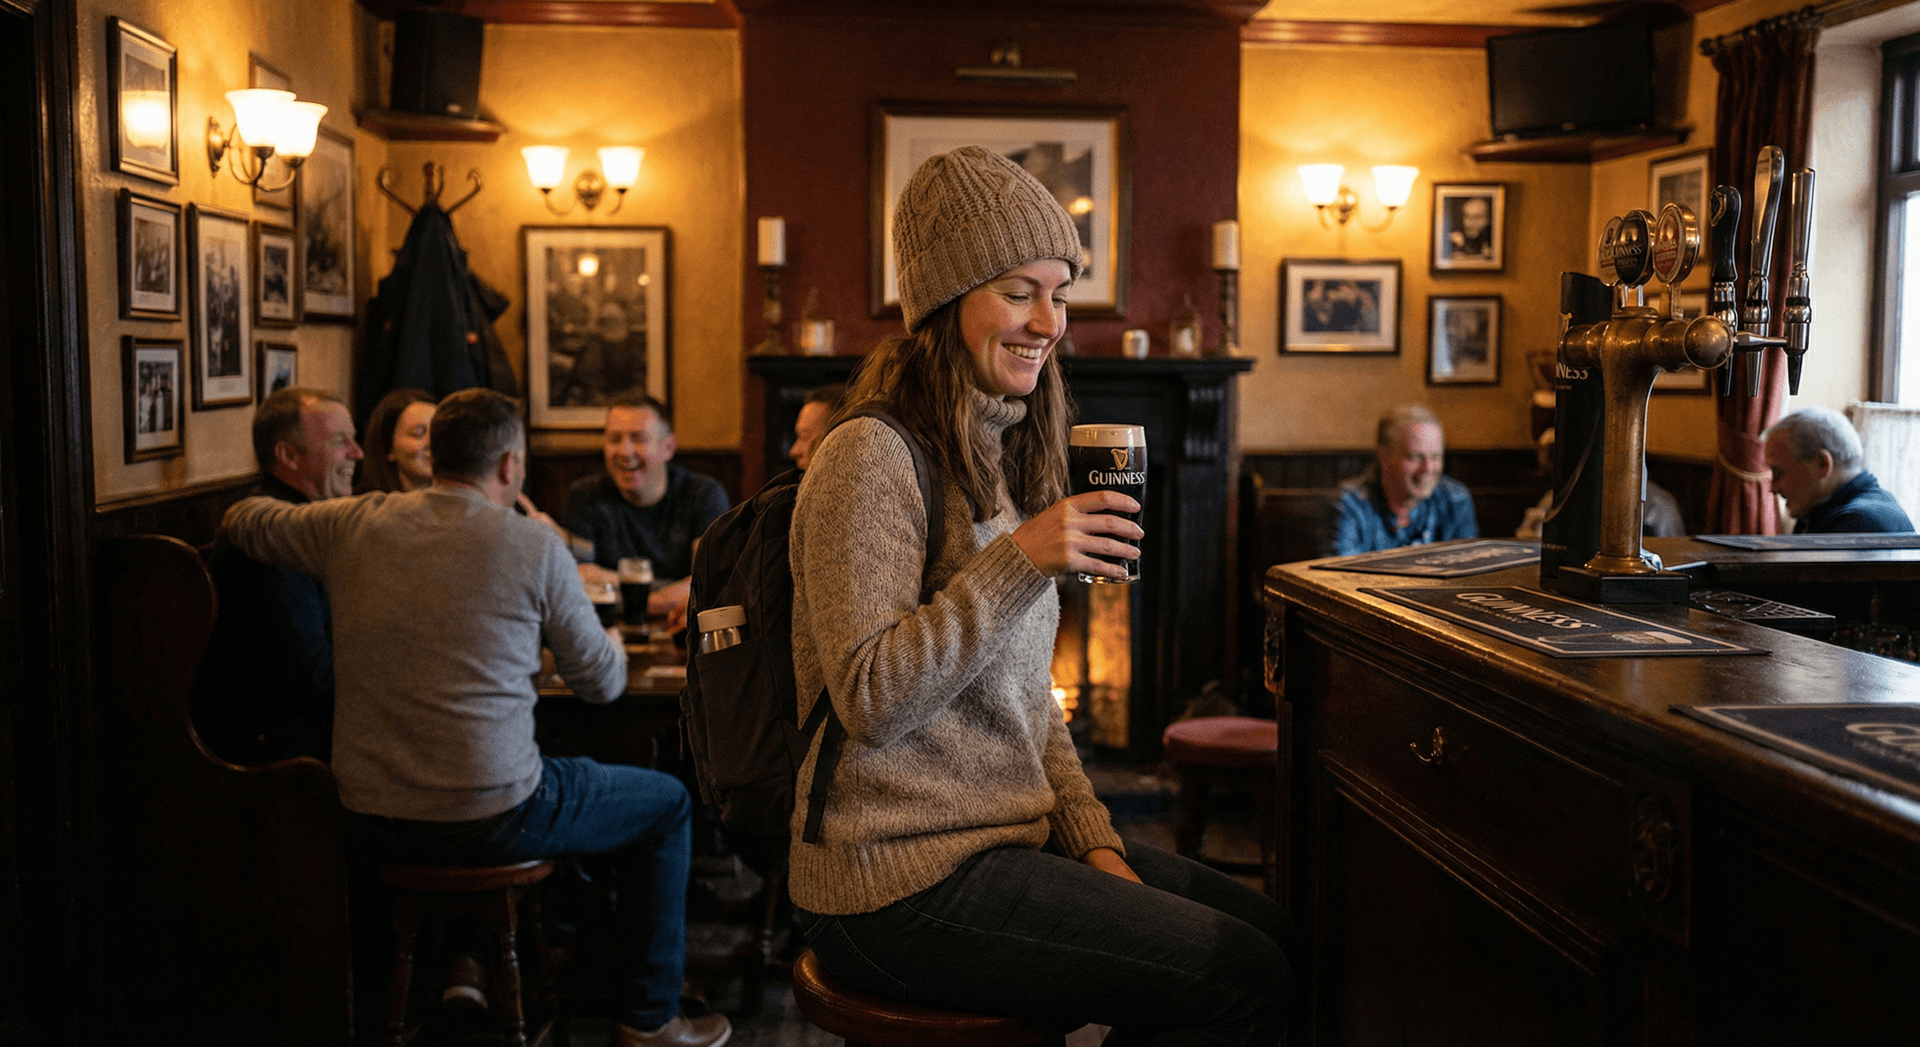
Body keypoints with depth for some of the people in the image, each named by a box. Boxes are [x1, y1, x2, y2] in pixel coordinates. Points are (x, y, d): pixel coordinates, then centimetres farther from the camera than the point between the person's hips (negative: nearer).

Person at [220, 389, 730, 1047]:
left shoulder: (355, 524, 0)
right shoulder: (534, 545, -10)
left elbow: (243, 519, 20)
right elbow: (602, 683, 1)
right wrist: (613, 645, 24)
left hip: (368, 819, 5)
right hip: (488, 819, -5)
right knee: (668, 803, 17)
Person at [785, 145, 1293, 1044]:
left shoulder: (997, 459, 14)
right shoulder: (870, 459, -15)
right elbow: (870, 700, -22)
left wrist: (1094, 840, 5)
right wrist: (1019, 561, -27)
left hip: (1007, 840, 9)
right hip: (900, 886, -9)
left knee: (1272, 932, 3)